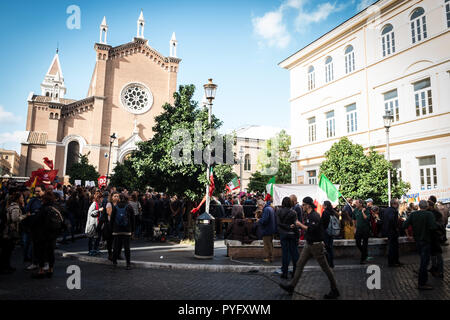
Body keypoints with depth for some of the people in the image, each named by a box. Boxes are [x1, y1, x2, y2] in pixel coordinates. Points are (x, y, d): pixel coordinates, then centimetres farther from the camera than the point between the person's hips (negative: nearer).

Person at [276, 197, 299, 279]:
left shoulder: (278, 211, -3)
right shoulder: (293, 212, -11)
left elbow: (278, 223, -9)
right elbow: (295, 225, -11)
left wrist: (287, 227, -9)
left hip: (283, 234, 2)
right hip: (292, 234, -2)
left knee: (284, 253, 7)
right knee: (294, 253, 9)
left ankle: (284, 273, 9)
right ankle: (296, 272, 14)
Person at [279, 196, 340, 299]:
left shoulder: (315, 216, -20)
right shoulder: (308, 215, 11)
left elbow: (311, 229, -29)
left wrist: (300, 224, -19)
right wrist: (299, 225, 7)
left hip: (316, 245, -10)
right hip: (308, 244, 10)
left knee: (325, 267, 2)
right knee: (299, 264, 9)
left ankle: (335, 291, 15)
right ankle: (291, 286, 15)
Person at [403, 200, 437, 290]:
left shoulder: (413, 214, -2)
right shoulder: (429, 214, -17)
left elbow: (405, 225, -6)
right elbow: (433, 227, -29)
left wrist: (408, 233, 9)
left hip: (417, 240, 6)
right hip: (426, 241, -6)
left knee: (423, 260, 24)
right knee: (424, 261, -2)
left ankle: (424, 278, 38)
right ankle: (422, 284, 1)